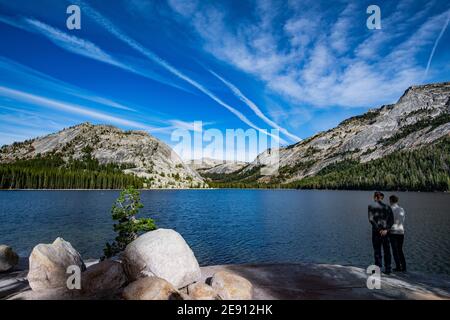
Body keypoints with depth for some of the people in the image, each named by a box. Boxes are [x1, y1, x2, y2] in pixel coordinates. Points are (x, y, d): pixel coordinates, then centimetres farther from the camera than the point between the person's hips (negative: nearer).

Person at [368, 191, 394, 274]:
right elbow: (392, 220, -2)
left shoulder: (371, 206, -4)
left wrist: (379, 229, -11)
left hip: (376, 231, -3)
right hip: (386, 231, 3)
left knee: (377, 251, 5)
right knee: (387, 251, 13)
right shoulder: (387, 207, 7)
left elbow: (371, 219, -14)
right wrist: (386, 229, -9)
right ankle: (387, 269, 17)